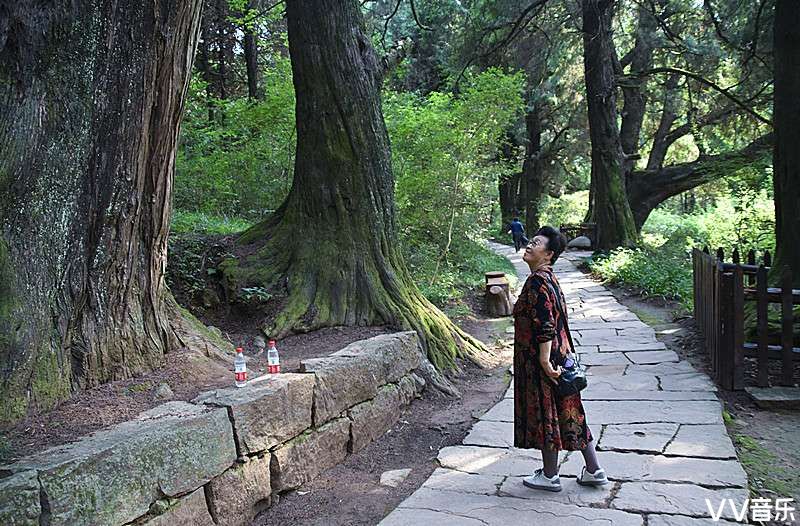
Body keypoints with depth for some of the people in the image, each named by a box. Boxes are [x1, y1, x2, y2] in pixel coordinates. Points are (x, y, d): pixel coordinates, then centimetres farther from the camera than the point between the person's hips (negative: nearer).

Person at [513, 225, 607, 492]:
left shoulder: (537, 282, -19)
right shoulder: (549, 278, 11)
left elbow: (545, 325, -24)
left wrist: (545, 361, -24)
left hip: (541, 360, -9)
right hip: (559, 355, 10)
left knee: (546, 413, 4)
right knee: (568, 412, 15)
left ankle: (549, 476, 18)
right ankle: (594, 470, 24)